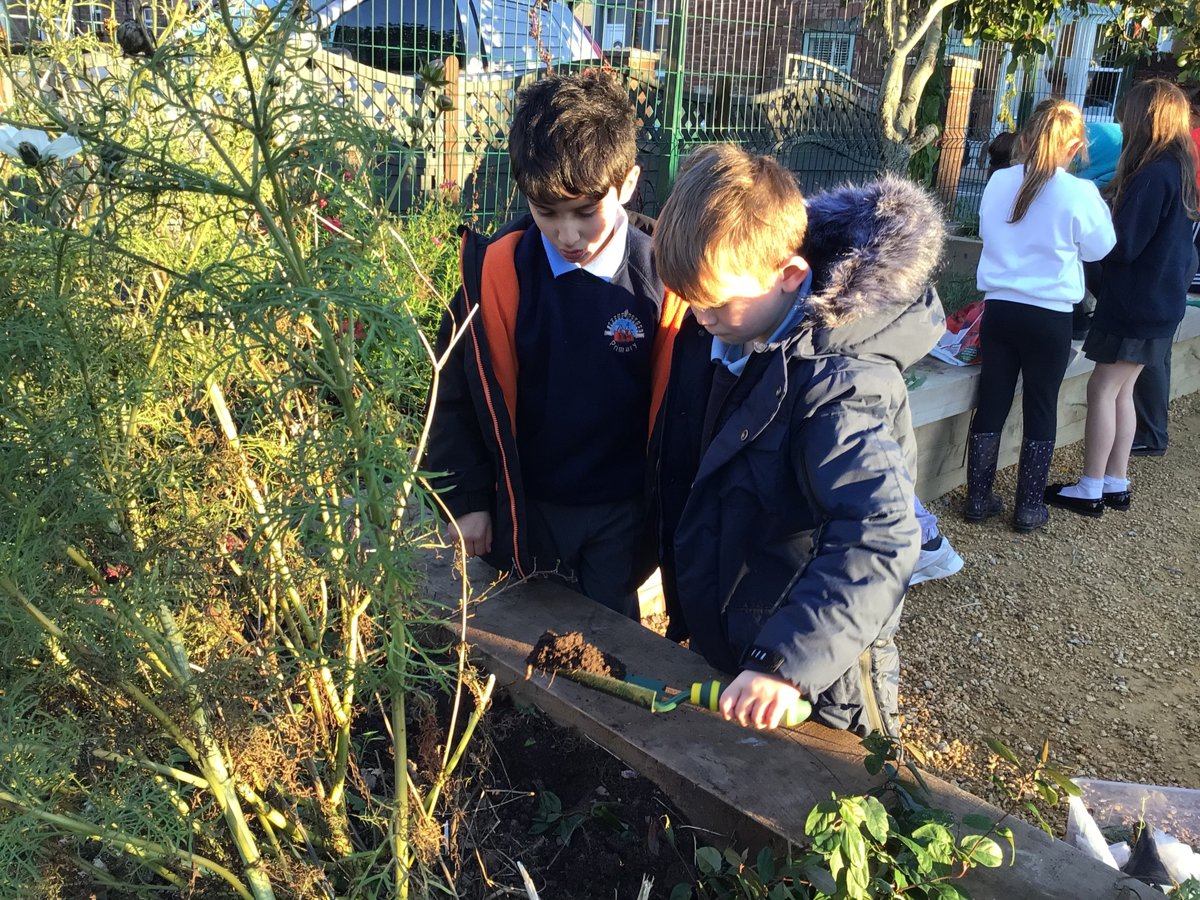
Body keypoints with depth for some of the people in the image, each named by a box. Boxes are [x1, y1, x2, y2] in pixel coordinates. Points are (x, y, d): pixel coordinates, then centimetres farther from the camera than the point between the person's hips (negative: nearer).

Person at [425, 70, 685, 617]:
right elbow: (457, 395, -3)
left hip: (622, 513, -1)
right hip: (525, 509, 1)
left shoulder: (663, 279, -14)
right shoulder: (496, 272, -13)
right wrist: (465, 500, -3)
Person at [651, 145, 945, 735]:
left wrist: (787, 661, -44)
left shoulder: (840, 382, -28)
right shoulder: (708, 335, -4)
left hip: (815, 673, -7)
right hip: (711, 643, 8)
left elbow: (881, 539, -37)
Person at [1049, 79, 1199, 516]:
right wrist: (1108, 209, 7)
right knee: (1121, 390, 14)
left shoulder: (1153, 175, -20)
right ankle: (1116, 484, 21)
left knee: (1103, 389, -2)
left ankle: (1090, 491, 5)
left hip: (1137, 303, -9)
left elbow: (1123, 245, -20)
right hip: (1158, 301, 9)